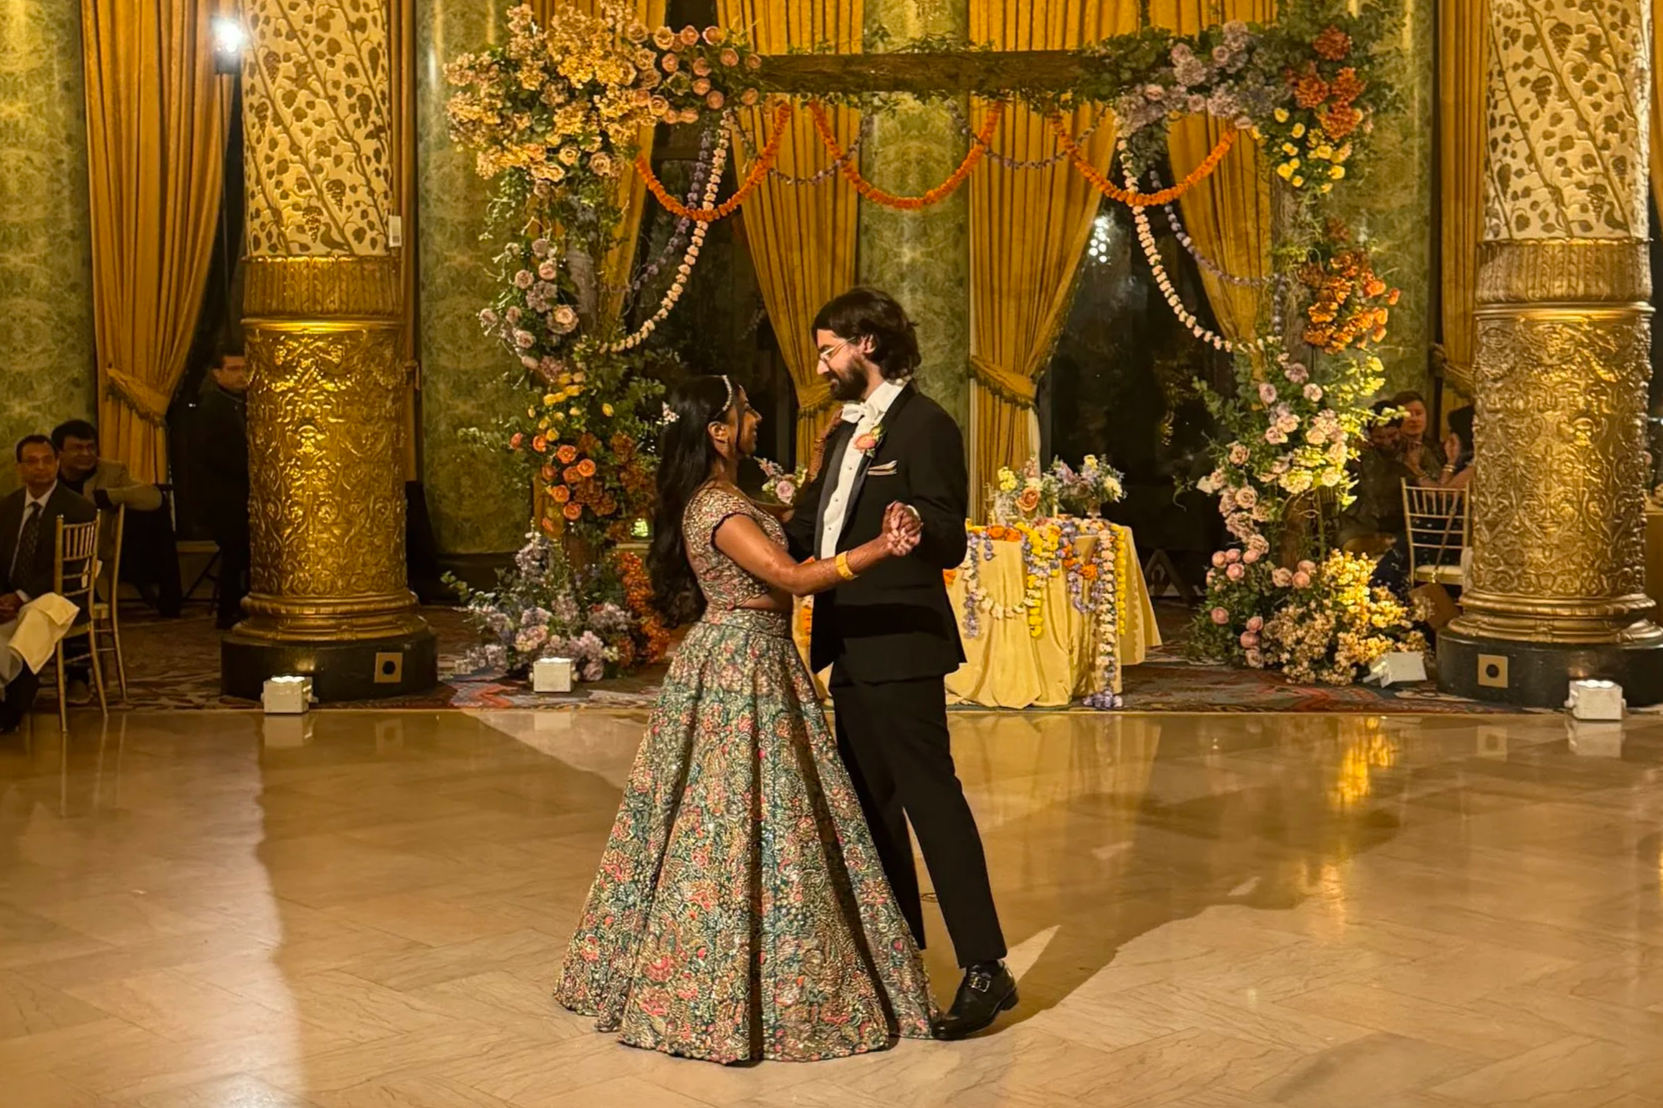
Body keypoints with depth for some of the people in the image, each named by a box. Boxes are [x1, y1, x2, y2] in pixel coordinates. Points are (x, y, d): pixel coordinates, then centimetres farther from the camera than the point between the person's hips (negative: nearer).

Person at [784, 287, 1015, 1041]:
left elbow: (949, 543, -17)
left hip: (899, 646, -9)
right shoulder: (845, 432, 15)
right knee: (870, 799, 16)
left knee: (929, 795, -9)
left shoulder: (924, 426, -11)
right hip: (852, 648, 9)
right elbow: (807, 528, 18)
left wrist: (912, 523, -36)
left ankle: (984, 966, -5)